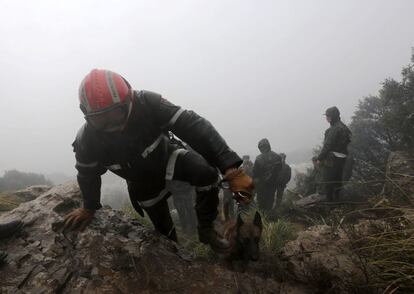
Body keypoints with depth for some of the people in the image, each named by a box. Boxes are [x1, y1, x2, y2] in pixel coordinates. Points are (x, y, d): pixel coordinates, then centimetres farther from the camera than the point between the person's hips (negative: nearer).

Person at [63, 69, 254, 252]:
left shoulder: (146, 103, -36)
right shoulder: (87, 141, -29)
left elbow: (192, 126, -42)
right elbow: (88, 174, -7)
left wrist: (231, 168, -50)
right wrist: (89, 207, 10)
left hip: (166, 158, -1)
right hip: (143, 183, 1)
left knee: (207, 172, -30)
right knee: (165, 229, 10)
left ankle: (206, 228, -7)